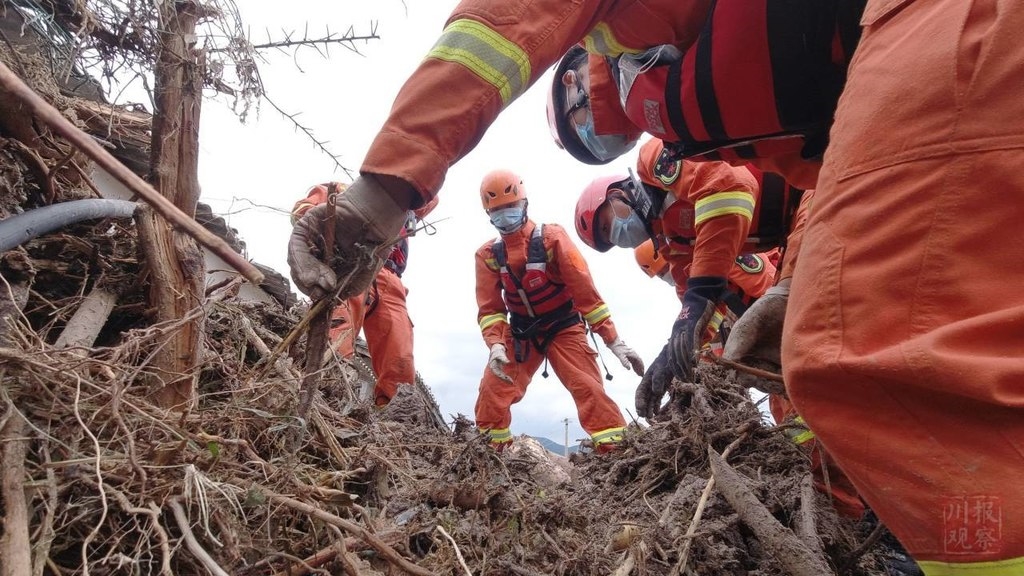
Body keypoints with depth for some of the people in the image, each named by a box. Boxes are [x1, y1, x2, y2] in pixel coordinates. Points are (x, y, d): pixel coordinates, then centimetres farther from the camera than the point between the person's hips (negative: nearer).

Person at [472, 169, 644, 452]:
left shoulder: (551, 237, -16)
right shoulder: (488, 254, -5)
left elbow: (584, 289, -18)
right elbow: (490, 307, -6)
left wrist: (613, 341, -21)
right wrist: (495, 344, -27)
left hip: (564, 329, -3)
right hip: (520, 334, 3)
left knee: (589, 389, -16)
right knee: (492, 391, -6)